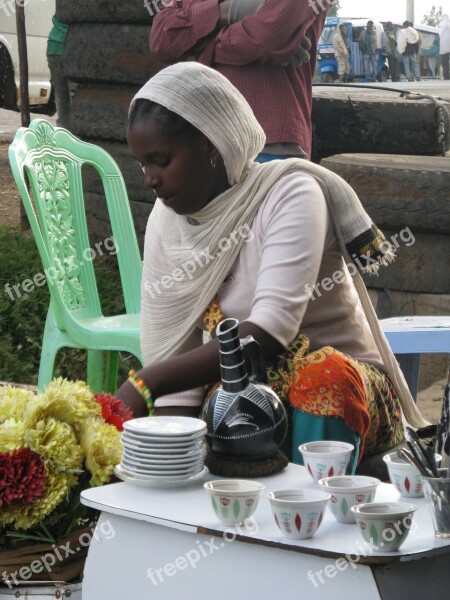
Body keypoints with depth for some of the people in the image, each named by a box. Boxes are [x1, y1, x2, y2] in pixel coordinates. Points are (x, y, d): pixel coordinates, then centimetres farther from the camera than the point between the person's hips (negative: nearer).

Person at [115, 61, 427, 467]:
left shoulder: (290, 193, -17)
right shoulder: (166, 221, 0)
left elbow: (270, 333, -30)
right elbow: (172, 360, -6)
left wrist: (145, 384, -37)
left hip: (342, 388, -4)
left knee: (323, 373, -37)